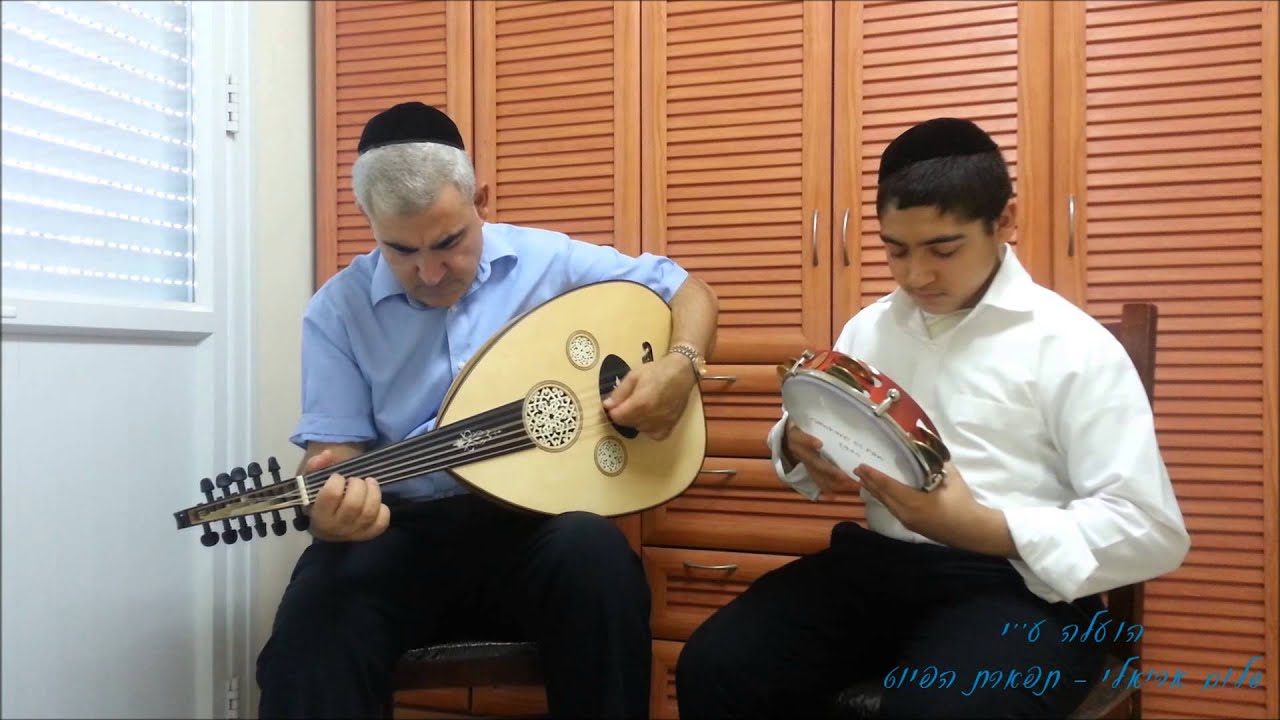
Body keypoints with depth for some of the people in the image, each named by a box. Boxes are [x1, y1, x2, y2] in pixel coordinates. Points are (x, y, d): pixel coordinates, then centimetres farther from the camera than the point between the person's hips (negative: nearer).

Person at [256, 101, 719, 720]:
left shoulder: (549, 262, 1)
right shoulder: (337, 309, 0)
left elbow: (688, 289, 9)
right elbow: (334, 454, -3)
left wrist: (681, 364, -13)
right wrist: (334, 507, -28)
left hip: (532, 518, 1)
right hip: (405, 528, 0)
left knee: (596, 555, -34)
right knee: (313, 629, -33)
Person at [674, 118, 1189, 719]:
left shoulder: (1071, 346, -4)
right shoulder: (868, 328, 13)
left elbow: (1154, 532, -10)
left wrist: (981, 529, -23)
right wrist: (799, 446, -4)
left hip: (1019, 583, -4)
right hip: (881, 562, 5)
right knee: (713, 668, -17)